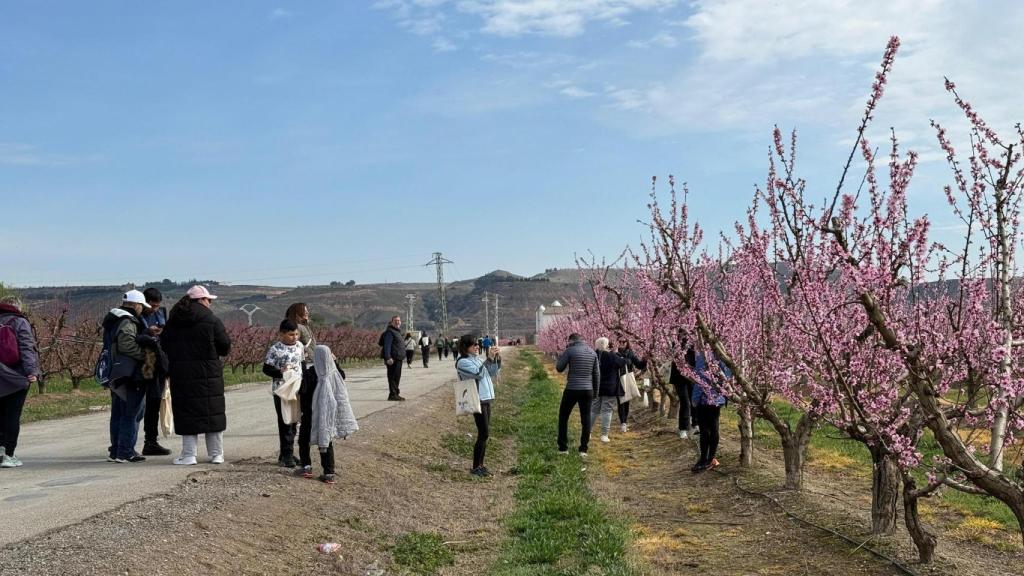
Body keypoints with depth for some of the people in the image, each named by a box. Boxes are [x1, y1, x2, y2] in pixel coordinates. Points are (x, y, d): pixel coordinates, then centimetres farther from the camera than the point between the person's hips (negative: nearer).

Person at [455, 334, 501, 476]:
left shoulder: (477, 359, 15)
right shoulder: (463, 362, -11)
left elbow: (492, 373, 18)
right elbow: (478, 373, -23)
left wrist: (497, 360, 3)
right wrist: (489, 360, -21)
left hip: (486, 399, 9)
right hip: (477, 400, -9)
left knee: (484, 433, 10)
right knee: (483, 434, -8)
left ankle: (480, 464, 18)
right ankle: (475, 467, 0)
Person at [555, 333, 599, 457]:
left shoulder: (570, 350, -7)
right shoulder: (592, 352, 7)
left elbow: (559, 368, 0)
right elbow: (597, 374, 10)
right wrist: (595, 391, 17)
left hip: (572, 389, -4)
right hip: (588, 390, 4)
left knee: (563, 417, 12)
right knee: (586, 419, 9)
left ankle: (563, 447, 11)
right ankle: (583, 449, 10)